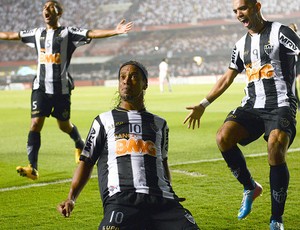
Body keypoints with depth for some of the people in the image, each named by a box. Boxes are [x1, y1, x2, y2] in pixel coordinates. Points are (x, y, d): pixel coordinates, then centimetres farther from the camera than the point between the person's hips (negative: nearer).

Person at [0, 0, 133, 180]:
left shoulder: (68, 33, -2)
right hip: (41, 87, 3)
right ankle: (33, 168, -14)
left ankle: (80, 145, 43)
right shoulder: (37, 34, 11)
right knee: (36, 123, -11)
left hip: (61, 89, -3)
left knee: (64, 125, 9)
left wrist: (115, 31, -28)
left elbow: (92, 34, -15)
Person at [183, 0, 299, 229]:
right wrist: (203, 105, 24)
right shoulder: (241, 45, 17)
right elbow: (227, 78, 25)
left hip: (281, 105, -5)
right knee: (223, 136, -21)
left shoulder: (280, 32, -1)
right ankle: (250, 187, 3)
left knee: (276, 149, -27)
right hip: (252, 106, 5)